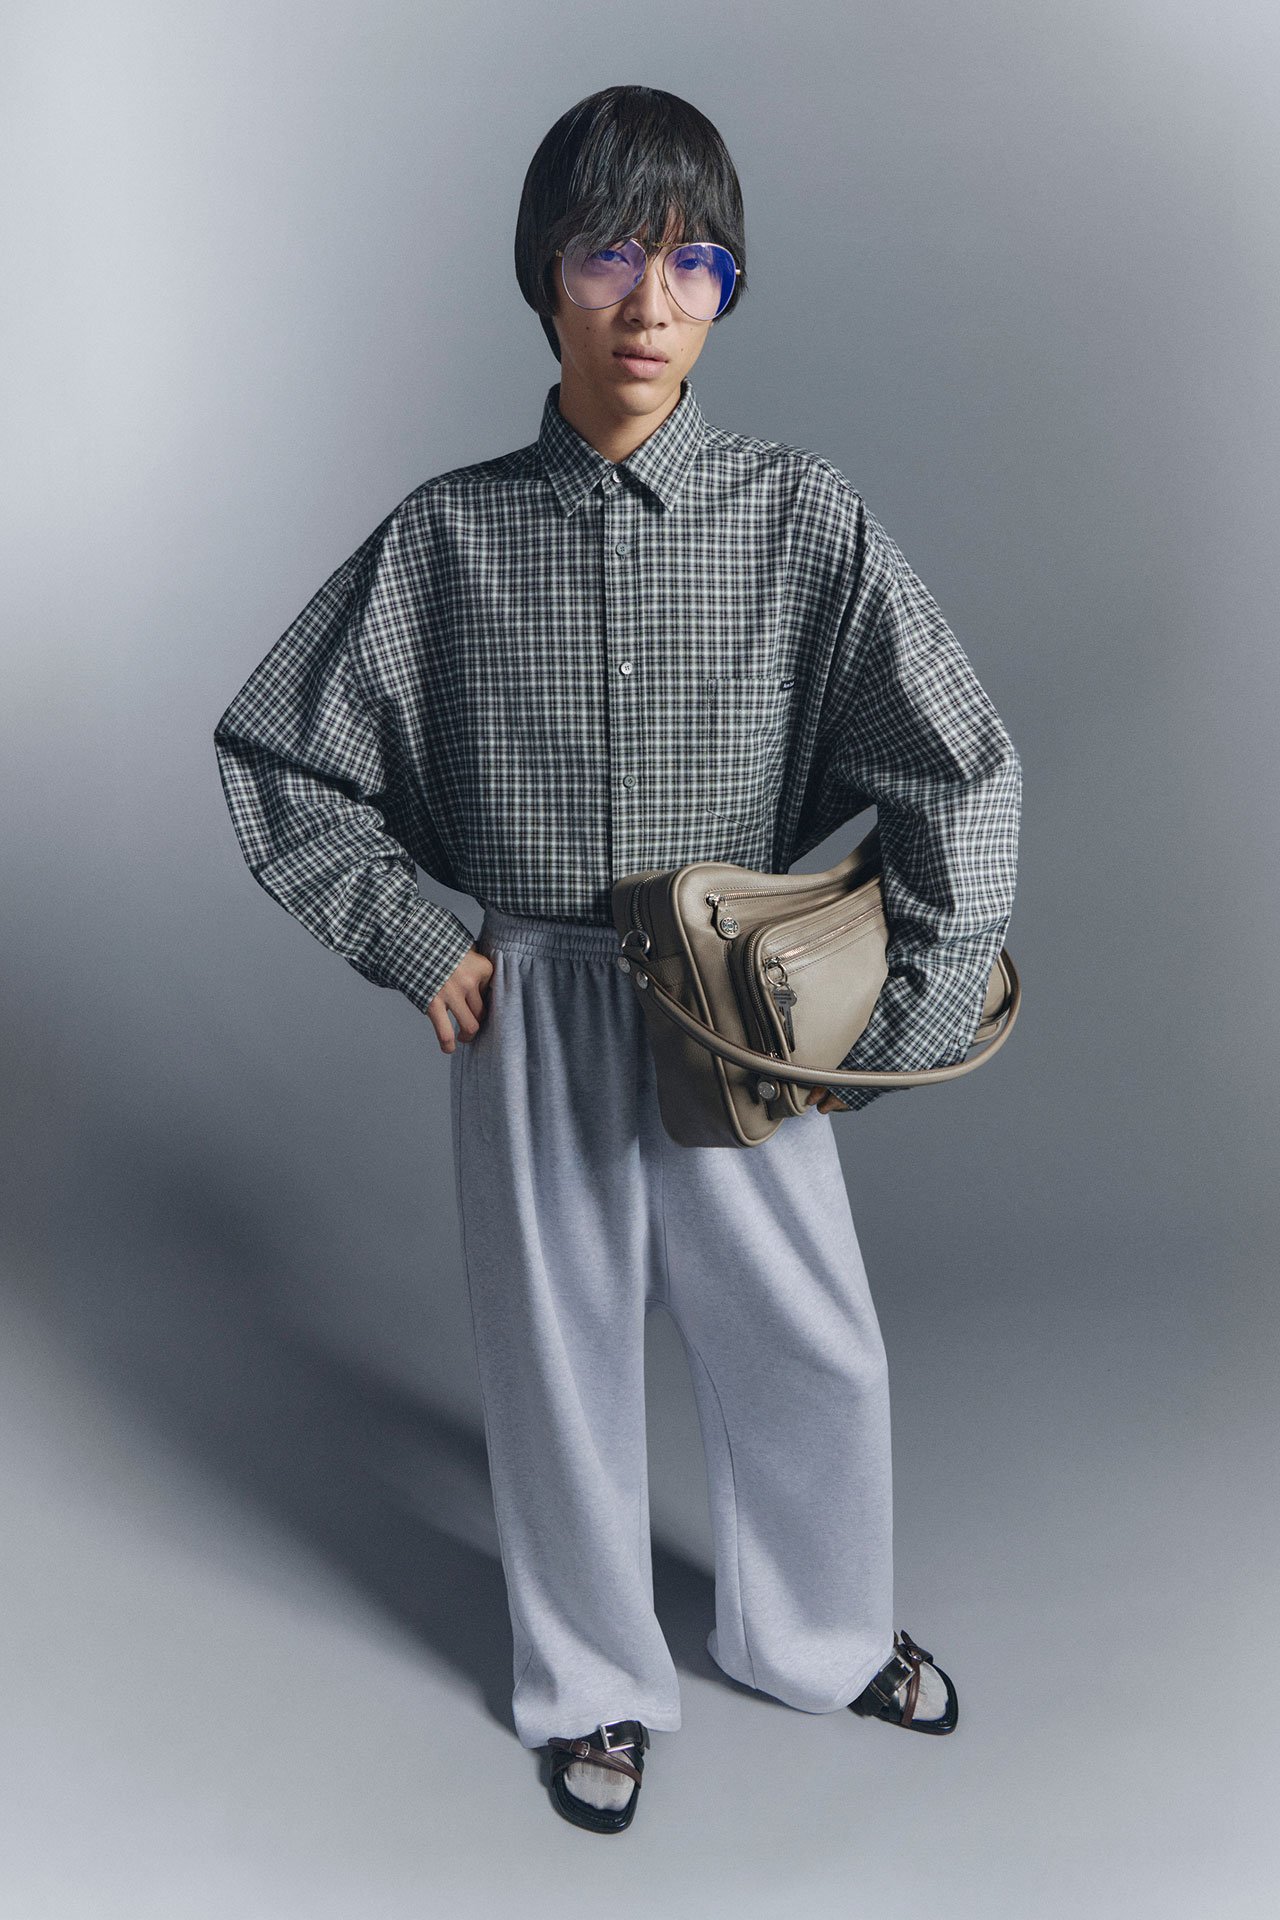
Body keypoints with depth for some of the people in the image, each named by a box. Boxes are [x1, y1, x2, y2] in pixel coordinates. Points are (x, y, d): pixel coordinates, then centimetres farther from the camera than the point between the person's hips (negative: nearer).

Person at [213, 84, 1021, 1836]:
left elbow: (967, 777, -7)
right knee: (560, 1355, 14)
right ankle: (594, 1683, 41)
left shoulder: (802, 520, -9)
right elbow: (272, 756, 3)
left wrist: (888, 1034, -7)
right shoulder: (450, 535, -6)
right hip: (530, 1018, 0)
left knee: (811, 1350, 15)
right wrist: (419, 945, -4)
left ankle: (817, 1634, 46)